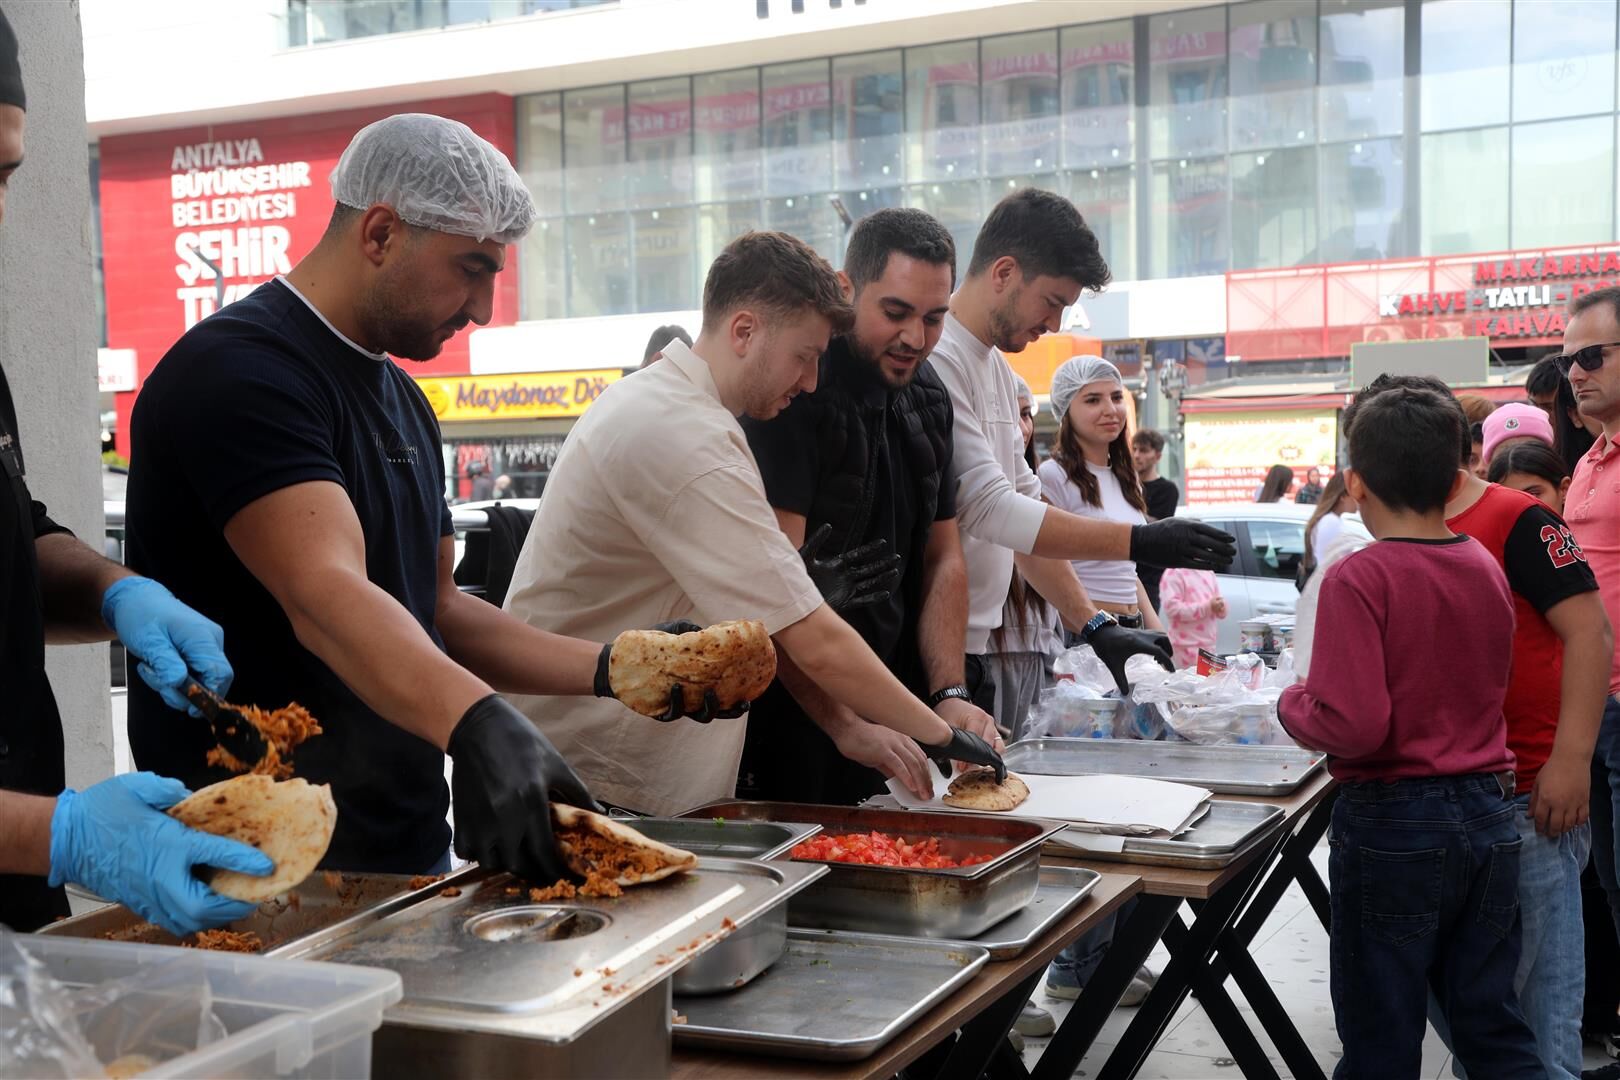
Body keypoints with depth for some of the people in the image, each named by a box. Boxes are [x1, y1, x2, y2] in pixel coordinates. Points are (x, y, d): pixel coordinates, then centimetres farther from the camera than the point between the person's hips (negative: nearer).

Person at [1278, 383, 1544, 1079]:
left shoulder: (1358, 579, -17)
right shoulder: (1487, 570, 4)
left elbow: (1353, 725, -24)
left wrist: (1292, 703, -6)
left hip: (1394, 827, -6)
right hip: (1488, 814, 6)